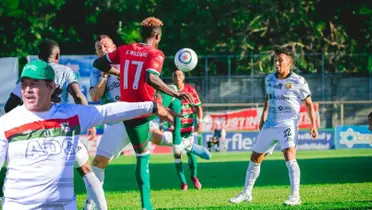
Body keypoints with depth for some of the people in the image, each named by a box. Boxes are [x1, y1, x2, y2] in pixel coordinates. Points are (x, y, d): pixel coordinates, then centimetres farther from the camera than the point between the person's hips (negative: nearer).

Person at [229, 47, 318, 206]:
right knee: (255, 158, 11)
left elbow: (308, 104, -4)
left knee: (289, 156, -26)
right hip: (270, 125, 6)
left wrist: (313, 125, -10)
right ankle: (246, 194, 26)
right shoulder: (269, 79, 6)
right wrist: (263, 118, 23)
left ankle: (295, 196, -24)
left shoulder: (298, 82, -10)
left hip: (288, 124, -6)